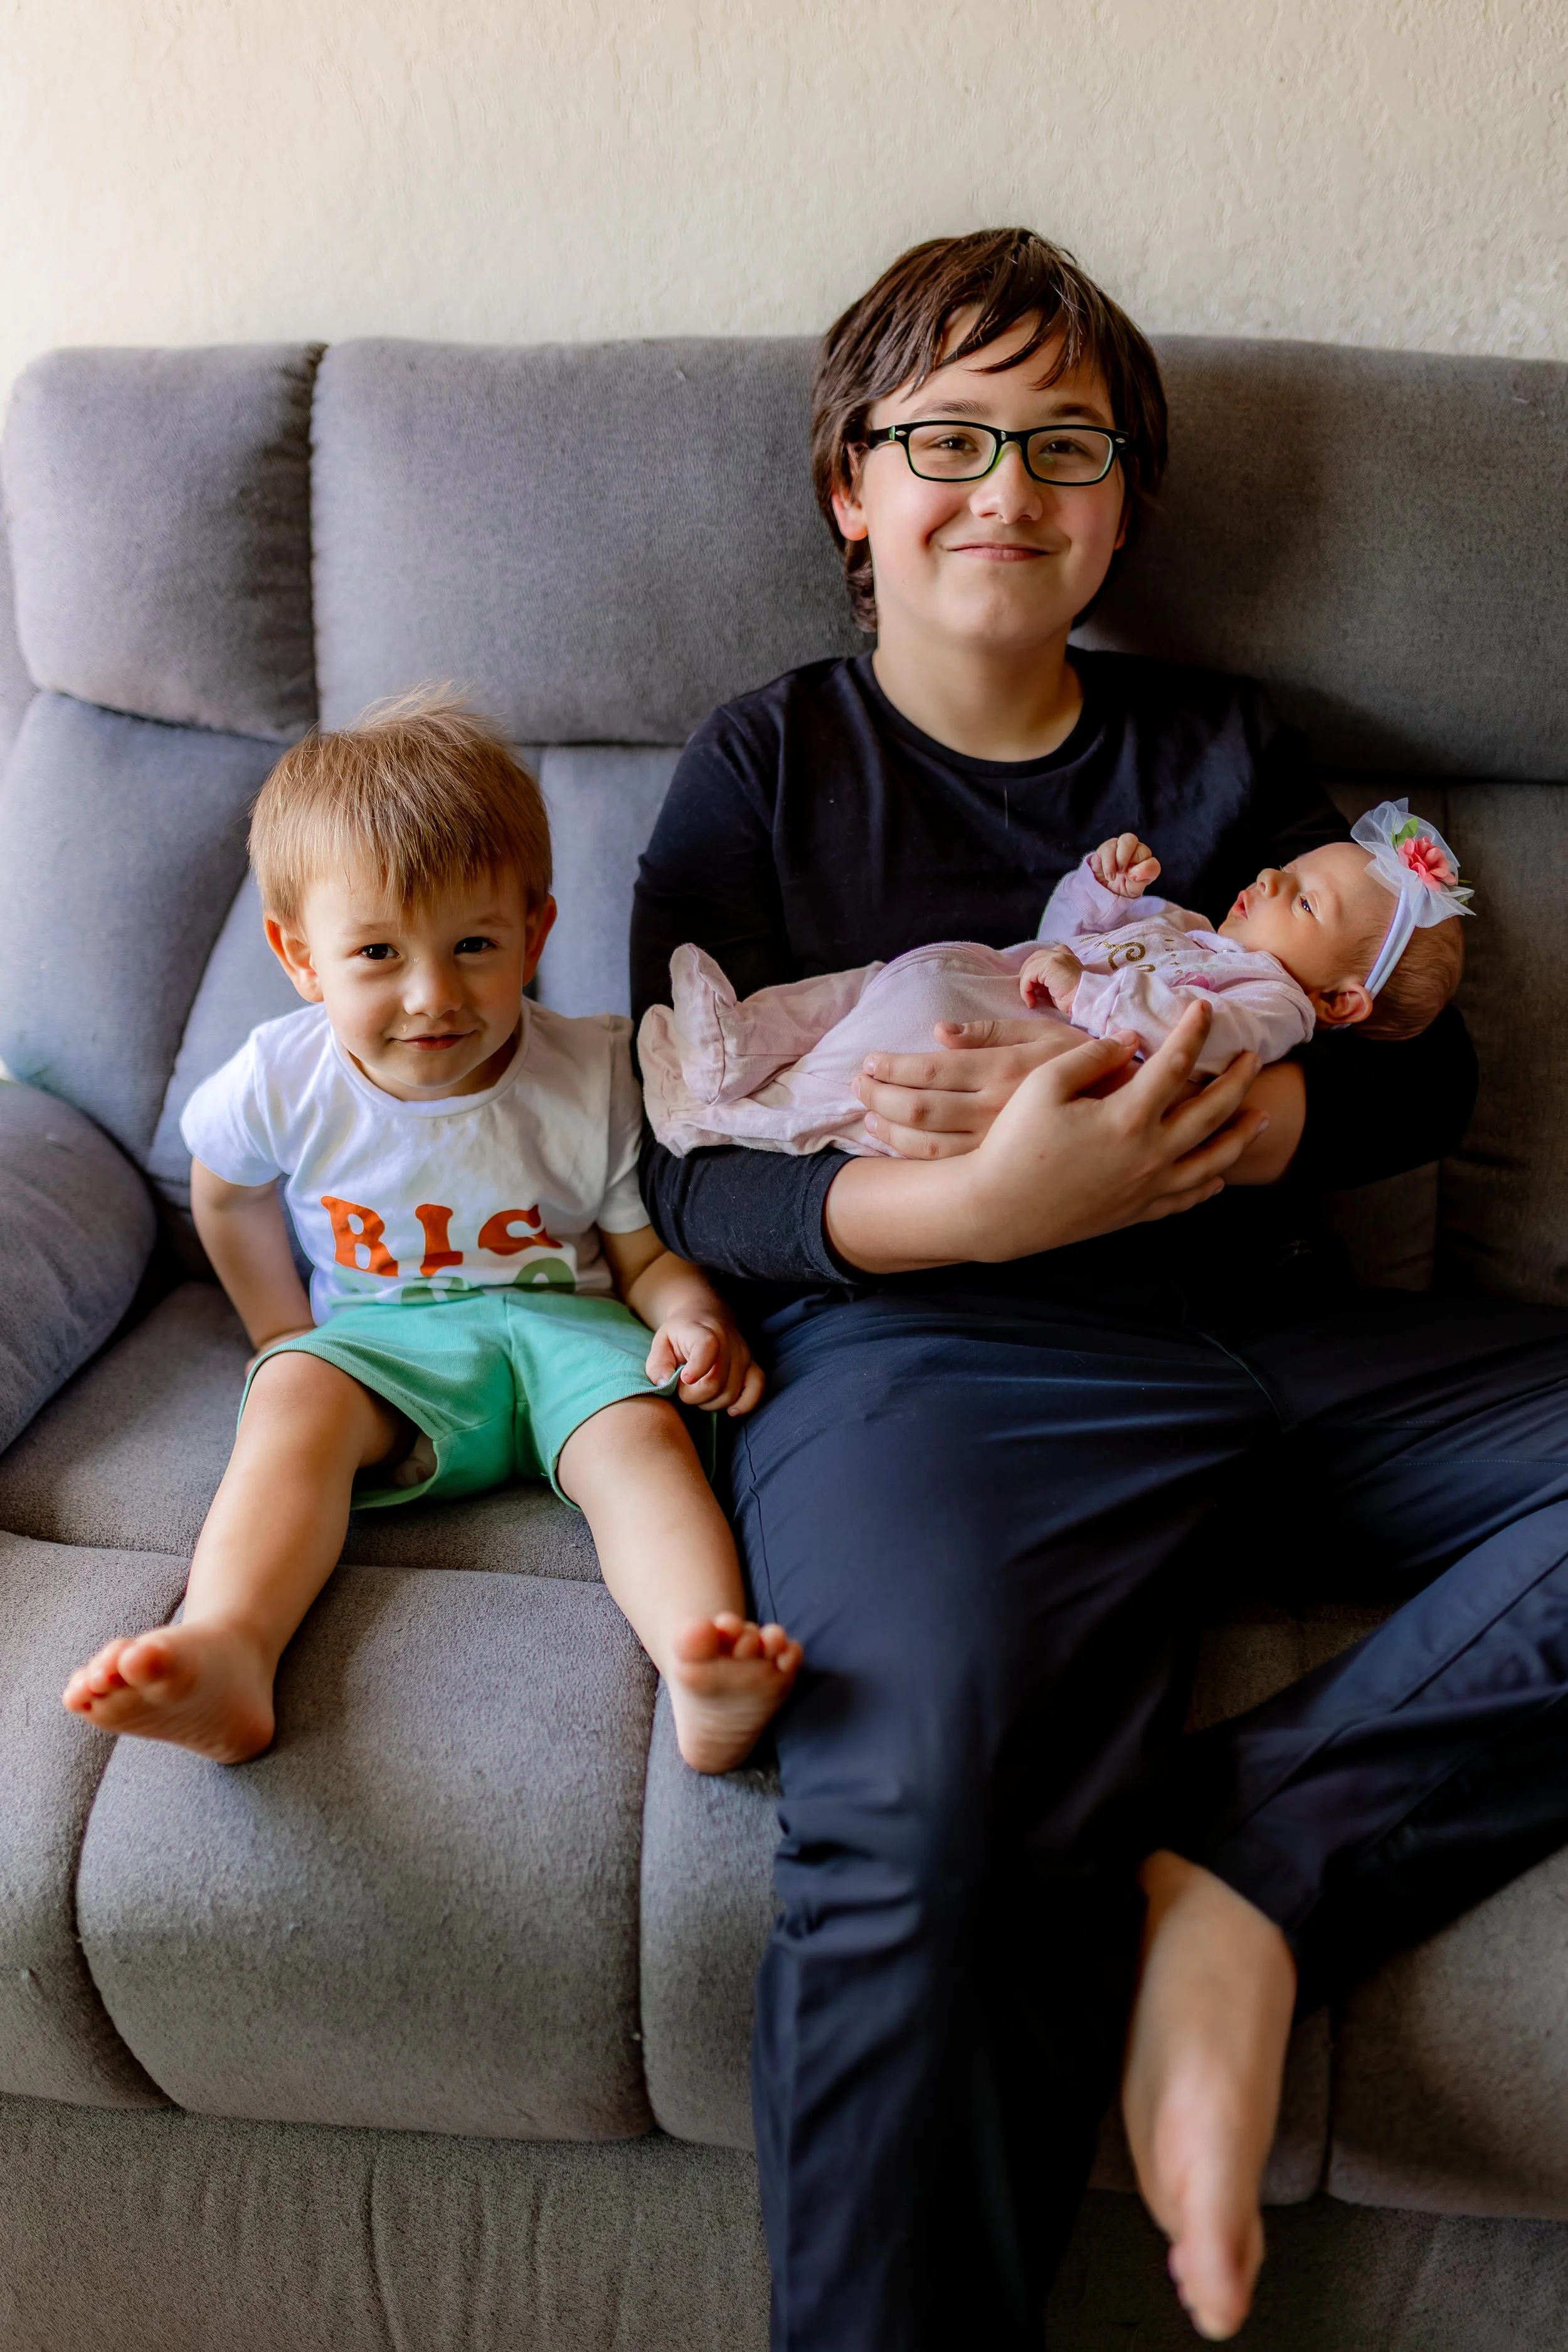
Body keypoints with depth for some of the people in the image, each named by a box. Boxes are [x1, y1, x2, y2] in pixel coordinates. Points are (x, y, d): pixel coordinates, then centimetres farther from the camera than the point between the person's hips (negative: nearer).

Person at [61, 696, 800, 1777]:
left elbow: (649, 1251, -1)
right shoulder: (283, 1080, -8)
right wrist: (285, 1333, 9)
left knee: (640, 1431, -31)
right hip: (377, 1337, 1)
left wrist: (694, 1316, -22)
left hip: (561, 1328, -1)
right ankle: (225, 1654, -50)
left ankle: (708, 1671, -53)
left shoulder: (596, 1079, -9)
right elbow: (229, 1194, 15)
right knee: (296, 1398, -29)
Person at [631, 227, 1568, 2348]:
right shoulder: (767, 770, 14)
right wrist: (985, 1203, -17)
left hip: (1270, 1321, 5)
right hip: (920, 1344, -4)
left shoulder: (1217, 751, 22)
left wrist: (1195, 1110, -10)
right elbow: (693, 1177, 3)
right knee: (926, 1812, -33)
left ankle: (1252, 1868, -21)